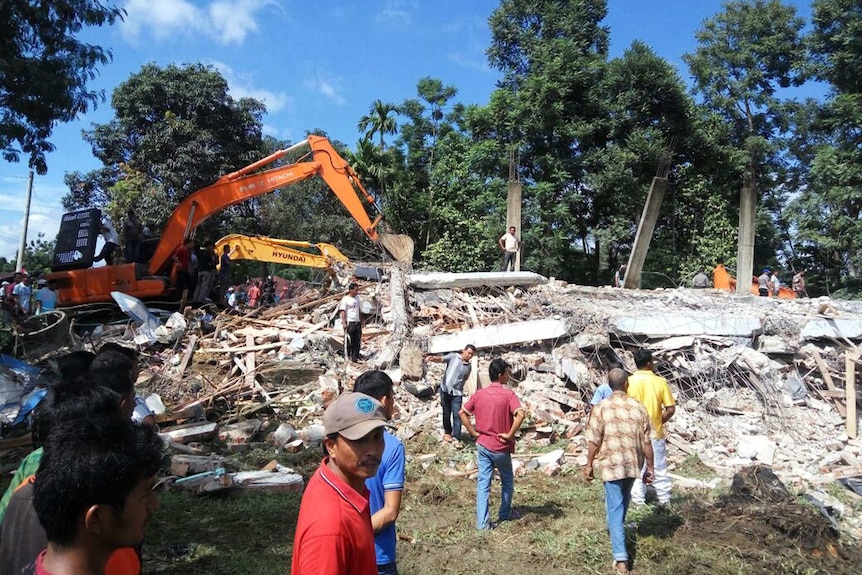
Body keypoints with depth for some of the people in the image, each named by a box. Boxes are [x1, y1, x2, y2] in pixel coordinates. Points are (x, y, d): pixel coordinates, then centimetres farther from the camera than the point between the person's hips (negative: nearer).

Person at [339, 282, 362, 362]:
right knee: (348, 340, -2)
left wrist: (361, 321, 19)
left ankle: (355, 357, 12)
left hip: (357, 322, 7)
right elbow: (342, 311, -10)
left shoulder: (357, 298, 15)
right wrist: (344, 322, -17)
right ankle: (347, 356, 6)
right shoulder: (345, 299, -6)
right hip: (349, 322, -7)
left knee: (357, 341, 6)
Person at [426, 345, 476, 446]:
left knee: (457, 414, -6)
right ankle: (447, 432, 29)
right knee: (446, 413, 10)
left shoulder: (469, 366, 7)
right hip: (445, 390, -2)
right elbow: (441, 359, -19)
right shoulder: (453, 356, -4)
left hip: (457, 393, 2)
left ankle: (456, 438, -4)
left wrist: (458, 389, 12)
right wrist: (433, 358, -41)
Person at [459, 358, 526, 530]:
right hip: (501, 448, -3)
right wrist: (510, 434, -19)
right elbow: (520, 415, -30)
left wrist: (474, 432, 3)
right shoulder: (508, 395, -15)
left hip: (483, 445, 3)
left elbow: (462, 413, 1)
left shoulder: (479, 394, -2)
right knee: (507, 480, 21)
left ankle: (482, 522, 9)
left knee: (483, 483, 9)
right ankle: (505, 513, 35)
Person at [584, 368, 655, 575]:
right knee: (622, 500, 27)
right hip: (633, 463, 4)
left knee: (615, 507, -1)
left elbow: (594, 441, -10)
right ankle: (616, 529, 51)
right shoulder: (639, 408, -3)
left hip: (611, 464, -3)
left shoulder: (601, 408, -11)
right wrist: (649, 467, 9)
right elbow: (646, 442, -1)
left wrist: (589, 464, 2)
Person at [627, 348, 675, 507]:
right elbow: (671, 409, -8)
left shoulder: (629, 381, -10)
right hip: (656, 433, 1)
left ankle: (638, 500, 16)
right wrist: (659, 421, 7)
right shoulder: (660, 381, -9)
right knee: (660, 468, 14)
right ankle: (664, 499, 24)